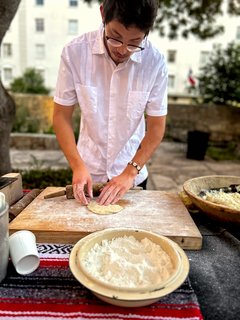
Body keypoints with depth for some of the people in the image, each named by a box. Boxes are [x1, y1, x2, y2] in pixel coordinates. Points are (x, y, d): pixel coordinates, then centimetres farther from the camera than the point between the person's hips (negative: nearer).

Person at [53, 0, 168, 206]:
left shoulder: (155, 62, -16)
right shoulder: (75, 52, -16)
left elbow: (156, 126, -10)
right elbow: (61, 116, -10)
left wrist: (129, 173, -17)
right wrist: (78, 165, -19)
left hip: (133, 175, 0)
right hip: (88, 173, 1)